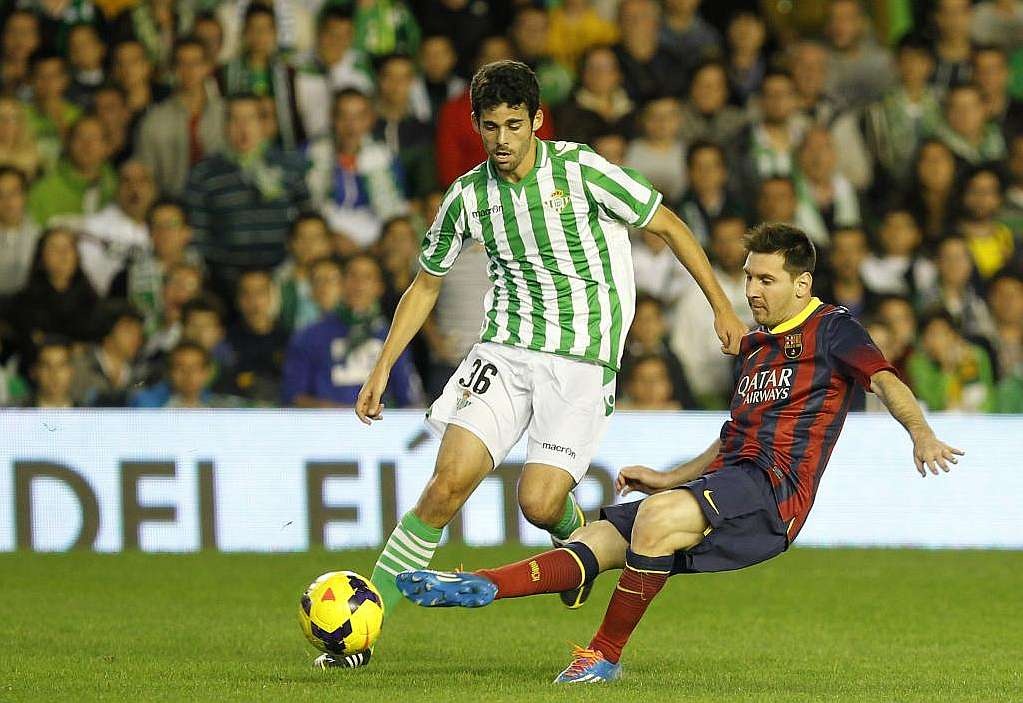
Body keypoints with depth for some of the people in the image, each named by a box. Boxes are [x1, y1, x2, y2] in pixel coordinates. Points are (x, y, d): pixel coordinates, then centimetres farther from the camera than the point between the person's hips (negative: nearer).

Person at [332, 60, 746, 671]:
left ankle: (577, 532, 25)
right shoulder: (468, 197, 2)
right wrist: (382, 369, 12)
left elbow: (668, 225, 0)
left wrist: (721, 306, 1)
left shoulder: (580, 170, -9)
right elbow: (427, 284, 16)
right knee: (450, 481, -15)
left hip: (583, 357, -3)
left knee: (539, 503, -15)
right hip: (505, 348, 3)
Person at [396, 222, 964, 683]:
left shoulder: (830, 329, 1)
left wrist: (921, 433, -34)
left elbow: (884, 379, -16)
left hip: (775, 490, -9)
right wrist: (667, 479, 26)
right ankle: (479, 587, -21)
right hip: (729, 482, 9)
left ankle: (605, 656, -24)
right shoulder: (756, 346, 26)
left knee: (657, 516, -33)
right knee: (593, 541, -6)